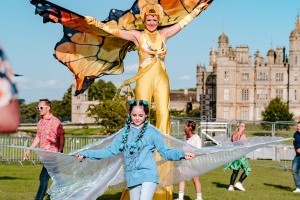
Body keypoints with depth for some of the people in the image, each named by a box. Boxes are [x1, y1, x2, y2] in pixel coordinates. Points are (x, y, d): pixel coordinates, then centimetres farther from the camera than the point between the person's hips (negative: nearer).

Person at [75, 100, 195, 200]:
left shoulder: (152, 132, -1)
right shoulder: (125, 133, 9)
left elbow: (165, 151, -3)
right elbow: (110, 150, 11)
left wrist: (182, 155, -20)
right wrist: (86, 154, 7)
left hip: (148, 175, -4)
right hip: (132, 178, 5)